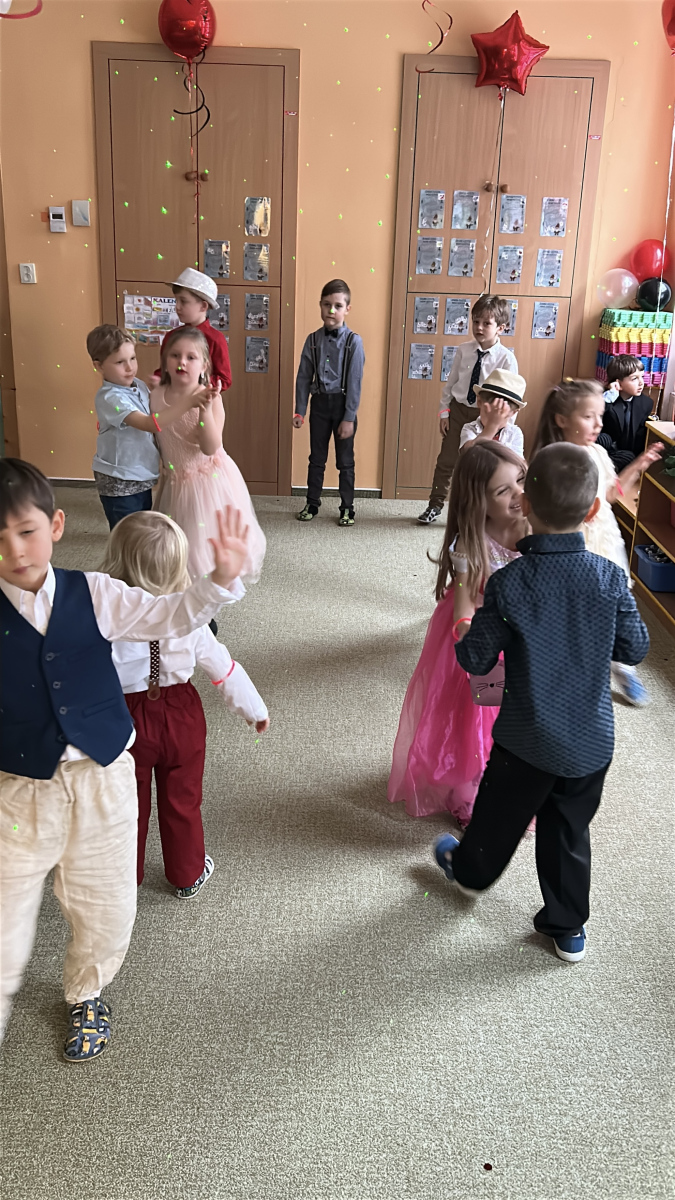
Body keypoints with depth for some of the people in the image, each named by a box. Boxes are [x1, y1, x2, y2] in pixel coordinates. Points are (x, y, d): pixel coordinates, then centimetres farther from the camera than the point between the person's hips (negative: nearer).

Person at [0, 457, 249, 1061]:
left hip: (102, 782, 2)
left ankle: (86, 996, 49)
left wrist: (221, 578, -23)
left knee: (107, 913, 18)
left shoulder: (94, 595, -6)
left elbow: (172, 616, -8)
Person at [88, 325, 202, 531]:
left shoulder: (139, 385, 1)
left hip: (142, 478, 8)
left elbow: (154, 411, 22)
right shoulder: (110, 398, -24)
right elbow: (151, 424, -37)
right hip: (120, 483, -8)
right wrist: (189, 400, -40)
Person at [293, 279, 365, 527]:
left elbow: (354, 382, -10)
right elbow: (304, 377, 5)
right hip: (319, 402, 3)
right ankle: (312, 504, 24)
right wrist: (300, 411, 1)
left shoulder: (353, 341, -9)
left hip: (342, 403, -3)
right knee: (316, 458, 12)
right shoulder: (313, 340, 1)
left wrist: (349, 417, -13)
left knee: (345, 461, 6)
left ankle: (347, 508, 18)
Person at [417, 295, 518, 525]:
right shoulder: (463, 350, -4)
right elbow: (451, 382, 4)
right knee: (446, 460, 7)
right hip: (458, 410, 2)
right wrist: (444, 411, 3)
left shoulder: (506, 358, -13)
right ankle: (435, 506, 22)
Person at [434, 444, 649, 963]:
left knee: (500, 814, 23)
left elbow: (475, 659, -14)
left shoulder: (507, 583, -21)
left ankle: (471, 870, 50)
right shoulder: (611, 578, -14)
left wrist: (468, 634, 6)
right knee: (570, 832, 19)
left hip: (527, 740, -2)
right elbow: (635, 648, -3)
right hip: (592, 742, 2)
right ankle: (568, 928, 34)